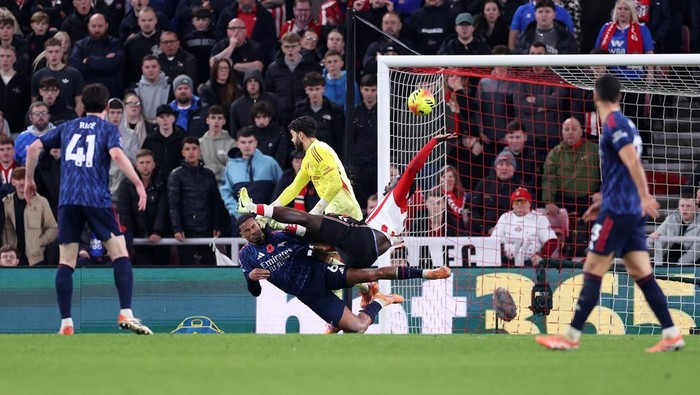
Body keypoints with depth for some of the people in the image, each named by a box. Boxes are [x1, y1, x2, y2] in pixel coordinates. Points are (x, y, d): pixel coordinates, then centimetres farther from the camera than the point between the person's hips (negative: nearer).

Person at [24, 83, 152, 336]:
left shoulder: (67, 128, 18)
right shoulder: (108, 128, 7)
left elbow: (34, 148, 13)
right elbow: (116, 154, -13)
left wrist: (29, 179, 24)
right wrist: (138, 184, -14)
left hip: (67, 200, 3)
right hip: (97, 199, -3)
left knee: (66, 262, 6)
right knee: (120, 254, 0)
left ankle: (66, 324, 0)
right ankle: (125, 314, -15)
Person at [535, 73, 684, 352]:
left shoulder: (613, 124, -10)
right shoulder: (627, 125, 18)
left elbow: (632, 162, -22)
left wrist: (645, 196, -29)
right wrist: (603, 202, 30)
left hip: (616, 212, -9)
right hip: (632, 212, 9)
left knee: (592, 272, -4)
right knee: (642, 275, 6)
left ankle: (571, 337, -1)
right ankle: (672, 335, 0)